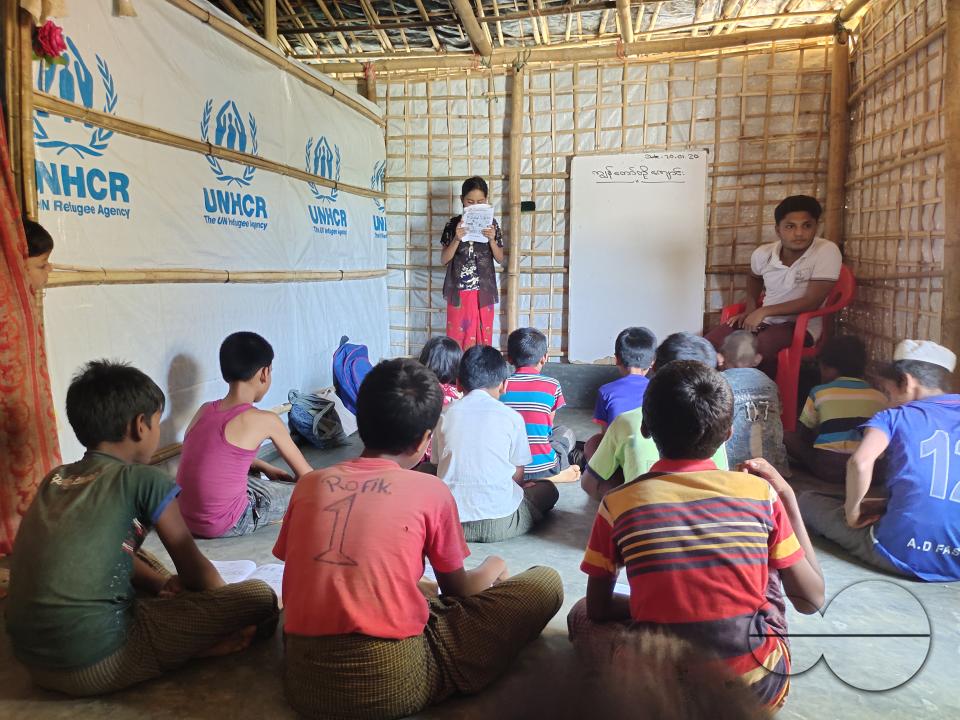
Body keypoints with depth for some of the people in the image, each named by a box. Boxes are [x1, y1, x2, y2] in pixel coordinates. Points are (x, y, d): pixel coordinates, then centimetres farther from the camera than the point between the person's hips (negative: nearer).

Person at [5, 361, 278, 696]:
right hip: (97, 664, -8)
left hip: (33, 659, 8)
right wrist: (224, 605, 19)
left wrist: (162, 585, 12)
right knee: (259, 596, -8)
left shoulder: (55, 479, 12)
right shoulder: (145, 481, -8)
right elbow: (194, 568, 1)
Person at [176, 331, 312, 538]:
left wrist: (266, 468, 25)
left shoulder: (204, 410, 5)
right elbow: (306, 474, -1)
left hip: (184, 518, 7)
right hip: (223, 525, -7)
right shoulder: (264, 420, -12)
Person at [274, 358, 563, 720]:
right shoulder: (431, 491, -2)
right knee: (545, 583, 4)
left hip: (303, 682, 5)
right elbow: (458, 591, 13)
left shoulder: (308, 484, 7)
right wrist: (493, 568, 36)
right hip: (393, 683, -5)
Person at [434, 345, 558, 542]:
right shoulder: (511, 416, -2)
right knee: (548, 489, 22)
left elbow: (438, 463, 11)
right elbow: (517, 474, 4)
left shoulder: (447, 414, 4)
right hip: (499, 525, 0)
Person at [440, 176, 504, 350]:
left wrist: (491, 239, -14)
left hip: (483, 291, 1)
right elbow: (444, 259, -2)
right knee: (457, 336, 1)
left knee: (482, 336, 3)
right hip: (459, 290, 0)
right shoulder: (453, 224, 0)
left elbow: (500, 259, 4)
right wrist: (457, 239, -17)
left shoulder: (491, 224, 2)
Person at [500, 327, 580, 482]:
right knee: (566, 433, 28)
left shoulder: (501, 385, -2)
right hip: (541, 467, -1)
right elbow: (549, 423, 7)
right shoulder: (552, 385, -5)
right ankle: (556, 474, 7)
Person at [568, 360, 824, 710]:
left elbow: (598, 609, 5)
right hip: (761, 685, 3)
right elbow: (812, 599, 6)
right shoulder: (760, 492, -4)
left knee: (580, 615, 24)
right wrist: (788, 497, 11)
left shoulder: (618, 504, -5)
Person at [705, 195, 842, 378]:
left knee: (762, 344, -35)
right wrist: (750, 310, 9)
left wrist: (764, 311, -20)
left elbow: (812, 302, -19)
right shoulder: (763, 253, 0)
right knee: (711, 342, -14)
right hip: (764, 321, 5)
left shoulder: (827, 251, -15)